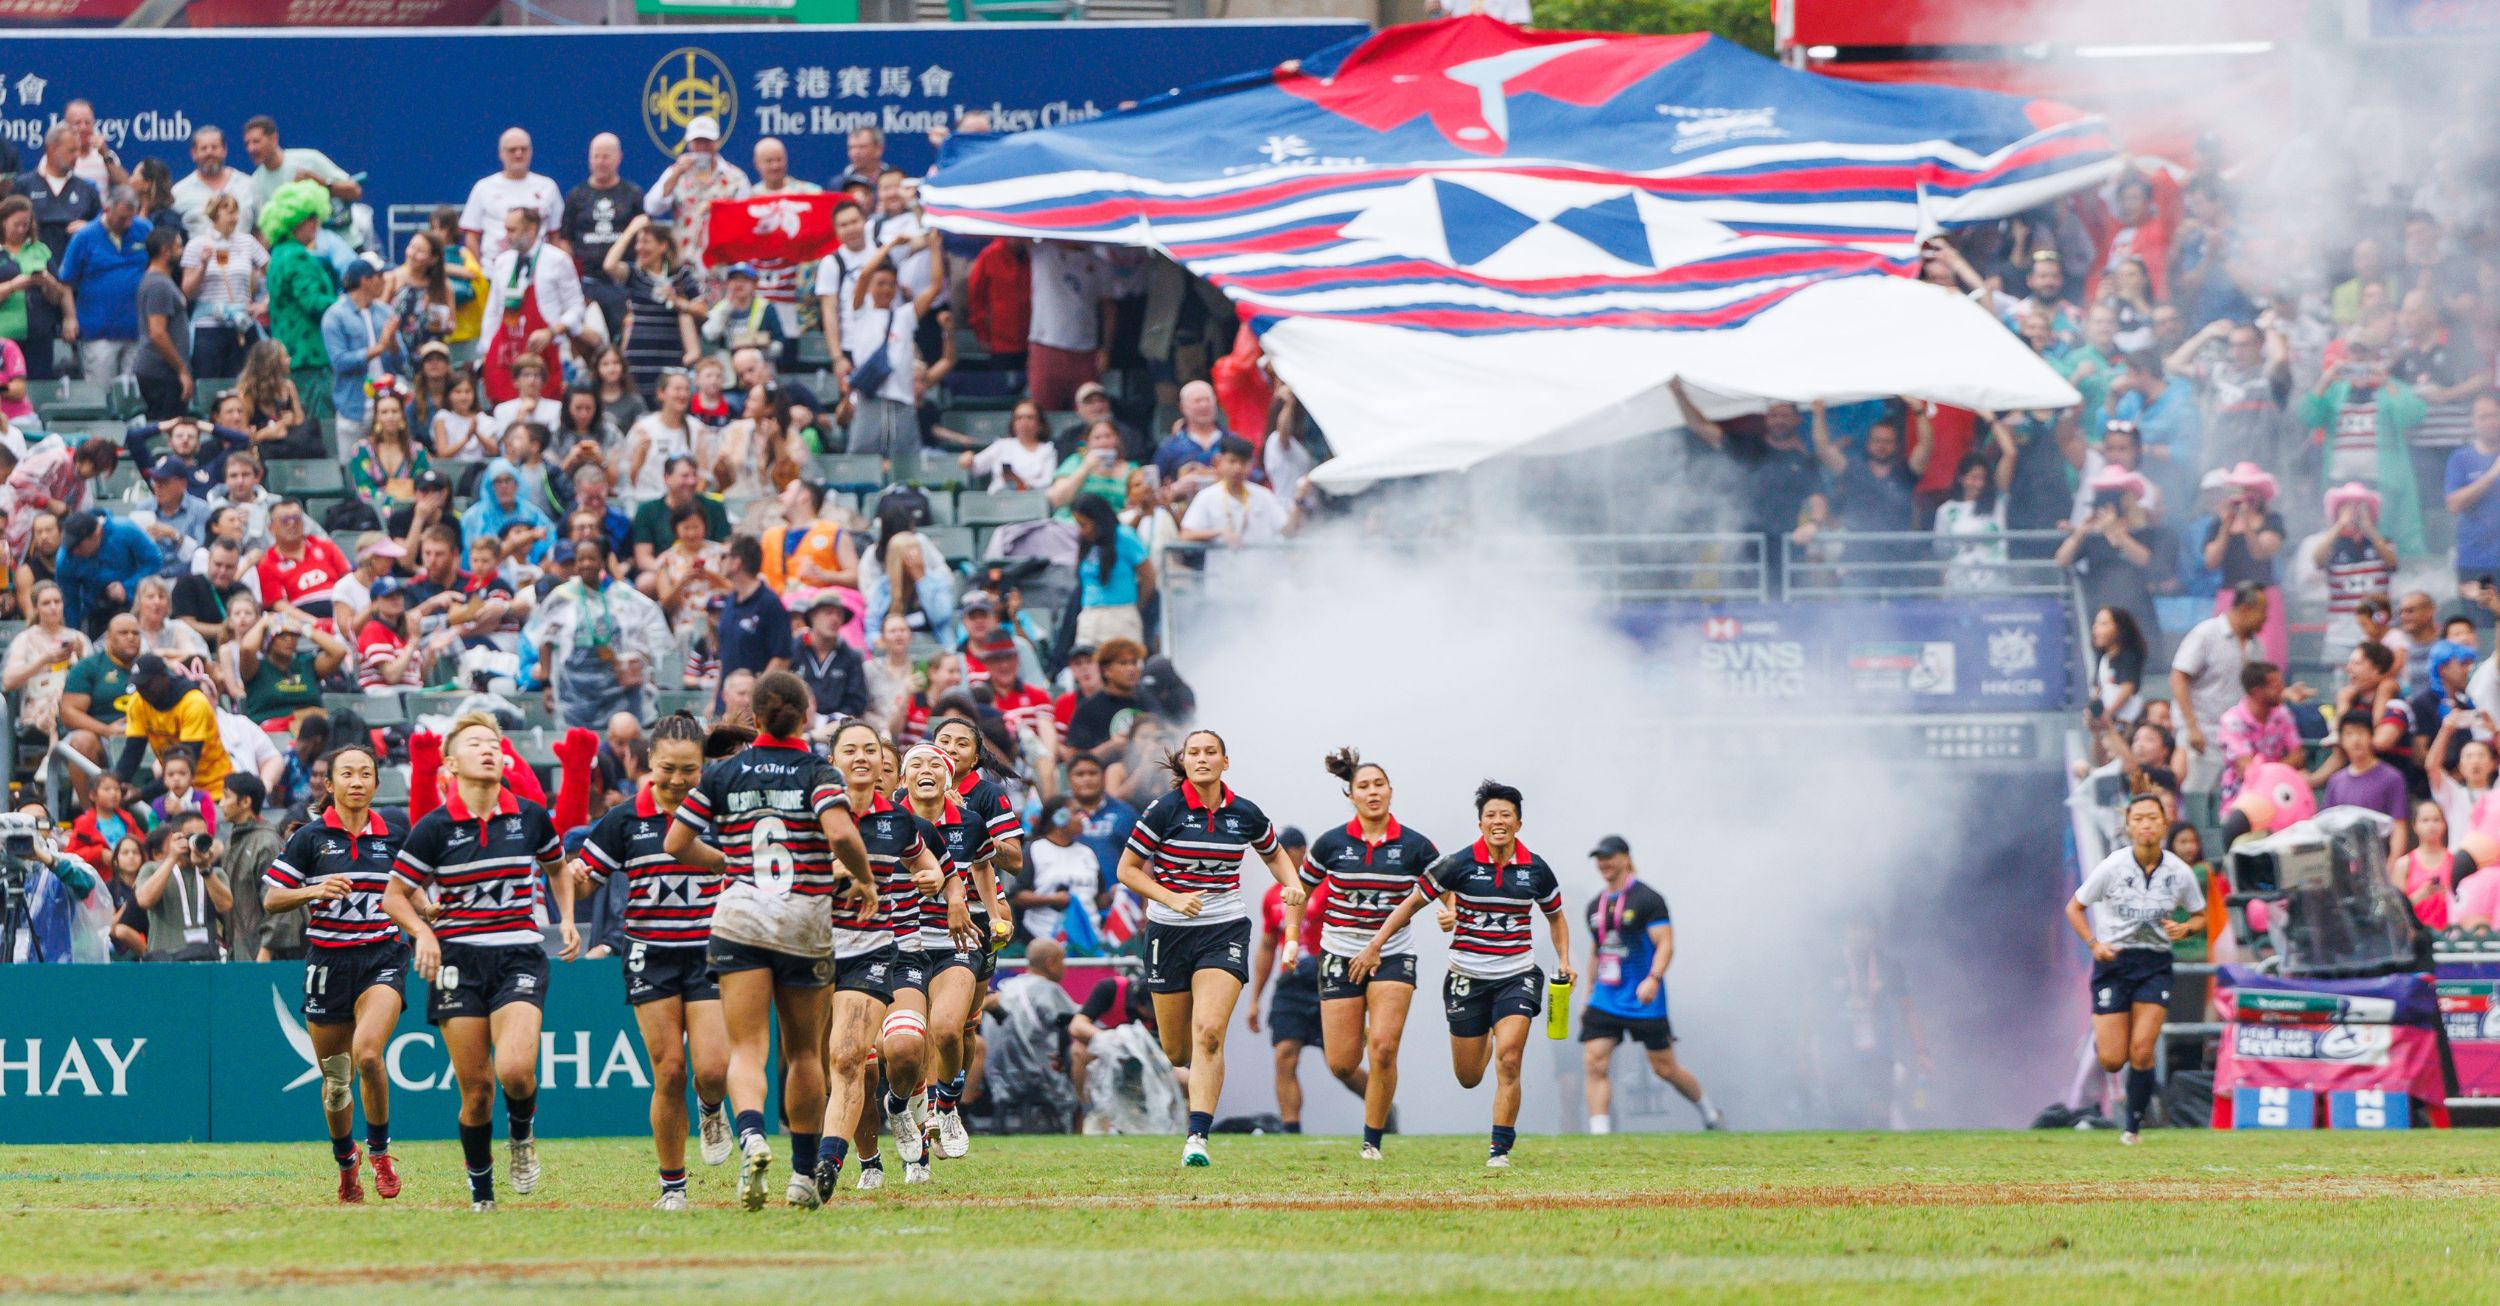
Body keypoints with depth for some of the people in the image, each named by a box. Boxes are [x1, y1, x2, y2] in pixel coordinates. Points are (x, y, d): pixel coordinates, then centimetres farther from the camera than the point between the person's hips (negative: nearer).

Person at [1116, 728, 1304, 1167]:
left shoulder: (1245, 814, 0)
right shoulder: (1166, 810, -8)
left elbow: (1274, 854, 21)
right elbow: (1127, 869, -4)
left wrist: (1292, 884, 1)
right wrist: (1173, 899, -17)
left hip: (1224, 930, 0)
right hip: (1169, 931, 0)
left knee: (1208, 1032, -20)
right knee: (1177, 1049, 7)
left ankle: (1197, 1138, -22)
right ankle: (1198, 1076, 46)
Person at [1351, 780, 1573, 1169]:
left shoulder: (1535, 870, -1)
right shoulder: (1460, 865, -8)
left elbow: (1556, 917, 17)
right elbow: (1411, 903, 0)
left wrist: (1564, 960, 3)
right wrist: (1374, 946, -4)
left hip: (1516, 977, 0)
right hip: (1467, 977, 0)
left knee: (1508, 1064, -18)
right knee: (1469, 1078, 9)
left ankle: (1500, 1149, -9)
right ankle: (1484, 1041, 47)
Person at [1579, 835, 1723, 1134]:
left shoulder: (1647, 899, -7)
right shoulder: (1596, 905, 13)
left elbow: (1665, 944, -13)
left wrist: (1653, 979, -29)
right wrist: (1588, 996, 22)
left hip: (1645, 1001, -5)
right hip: (1605, 1003, 5)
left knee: (1664, 1068, 2)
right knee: (1595, 1064, -12)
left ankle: (1710, 1113, 26)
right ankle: (1599, 1135, -14)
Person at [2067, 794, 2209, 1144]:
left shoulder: (2179, 872, -3)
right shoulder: (2112, 867, -9)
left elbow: (2201, 917, 11)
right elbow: (2074, 908, 2)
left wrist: (2185, 927, -12)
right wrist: (2094, 943, -13)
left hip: (2155, 966, 1)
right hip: (2113, 962, -1)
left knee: (2142, 1053, -12)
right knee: (2112, 1061, -3)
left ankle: (2134, 1126, 5)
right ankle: (2101, 1036, 34)